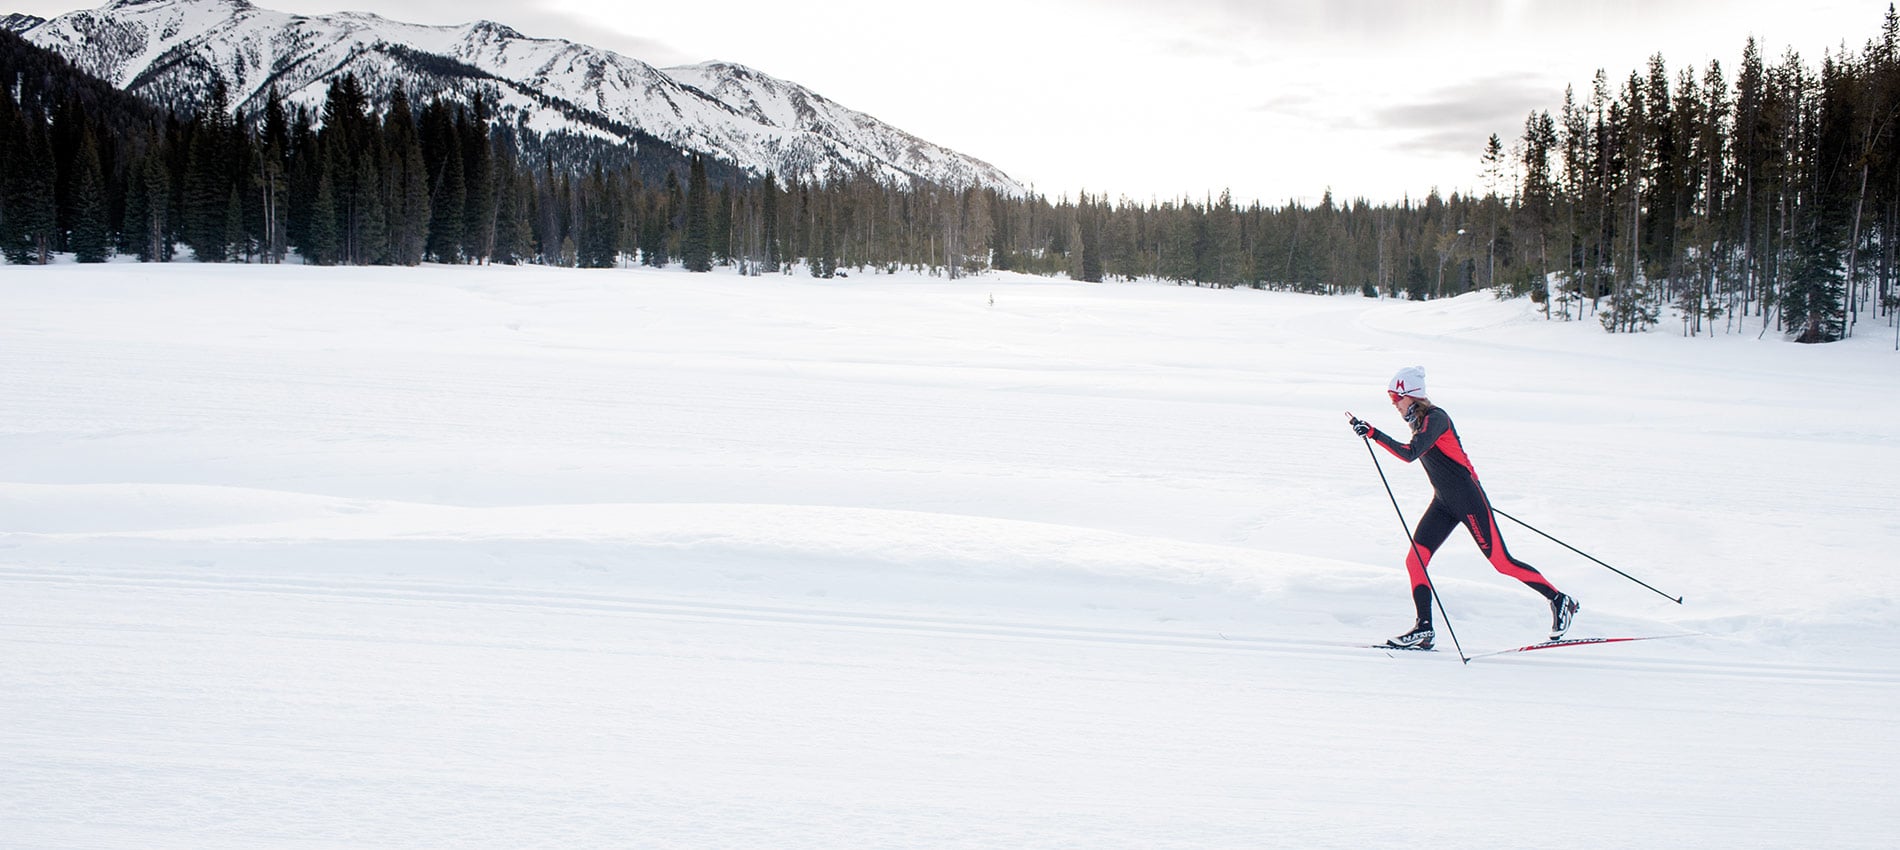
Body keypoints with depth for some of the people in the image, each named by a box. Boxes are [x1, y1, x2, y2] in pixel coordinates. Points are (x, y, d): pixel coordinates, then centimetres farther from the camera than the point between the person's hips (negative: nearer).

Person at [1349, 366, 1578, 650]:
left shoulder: (1435, 418, -19)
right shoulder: (1418, 420, 9)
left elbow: (1409, 453, -33)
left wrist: (1372, 433, -34)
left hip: (1468, 498, -9)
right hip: (1444, 502, 9)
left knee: (1501, 561, -2)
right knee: (1415, 560, -5)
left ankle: (1559, 600, 15)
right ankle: (1423, 629, -2)